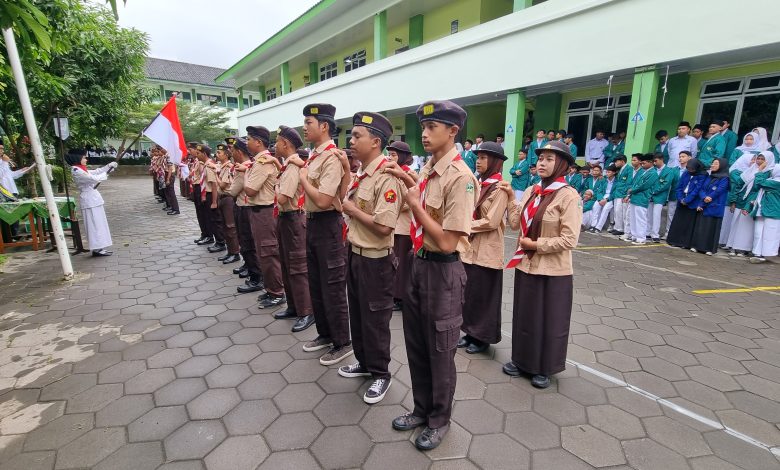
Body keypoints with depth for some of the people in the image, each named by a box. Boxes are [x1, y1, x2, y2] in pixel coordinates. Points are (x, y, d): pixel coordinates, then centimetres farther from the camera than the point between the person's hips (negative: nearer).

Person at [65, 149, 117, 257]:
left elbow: (97, 171, 18)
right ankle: (96, 249, -1)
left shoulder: (81, 170, 13)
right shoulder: (76, 171, -15)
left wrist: (110, 165, 8)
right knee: (94, 225, -6)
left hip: (93, 199, 9)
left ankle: (99, 248, 16)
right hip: (89, 200, -9)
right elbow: (94, 179, -19)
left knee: (98, 224, 11)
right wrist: (105, 175, -2)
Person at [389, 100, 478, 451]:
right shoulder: (427, 170, 7)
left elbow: (447, 242, -24)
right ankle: (422, 409, 45)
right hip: (419, 263, 9)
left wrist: (415, 204, -18)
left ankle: (439, 420, 37)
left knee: (439, 351, 11)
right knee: (416, 345, 21)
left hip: (443, 271, -8)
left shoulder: (460, 177, -20)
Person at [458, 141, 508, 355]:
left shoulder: (499, 188, -12)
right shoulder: (479, 185, 11)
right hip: (470, 248, 7)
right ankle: (471, 333, 29)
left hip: (487, 251, -7)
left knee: (483, 295, 5)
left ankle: (483, 338, 21)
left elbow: (491, 222, -19)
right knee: (469, 293, 14)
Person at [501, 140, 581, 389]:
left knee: (549, 321, 11)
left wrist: (535, 245, -15)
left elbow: (569, 240, -18)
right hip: (525, 265, 6)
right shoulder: (531, 192, 5)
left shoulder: (569, 196, -14)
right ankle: (522, 360, 36)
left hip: (553, 271, -6)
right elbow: (515, 224, 1)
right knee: (524, 316, 17)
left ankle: (545, 368, 31)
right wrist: (512, 199, -5)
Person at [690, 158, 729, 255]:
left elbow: (716, 192, -11)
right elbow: (701, 190, 6)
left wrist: (702, 204, -11)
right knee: (699, 226, 5)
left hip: (714, 208, -5)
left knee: (711, 227, -3)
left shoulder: (724, 179, -4)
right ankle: (696, 246, 10)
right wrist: (704, 197, -15)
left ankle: (709, 249, 3)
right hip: (702, 207, 6)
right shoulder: (709, 177, 14)